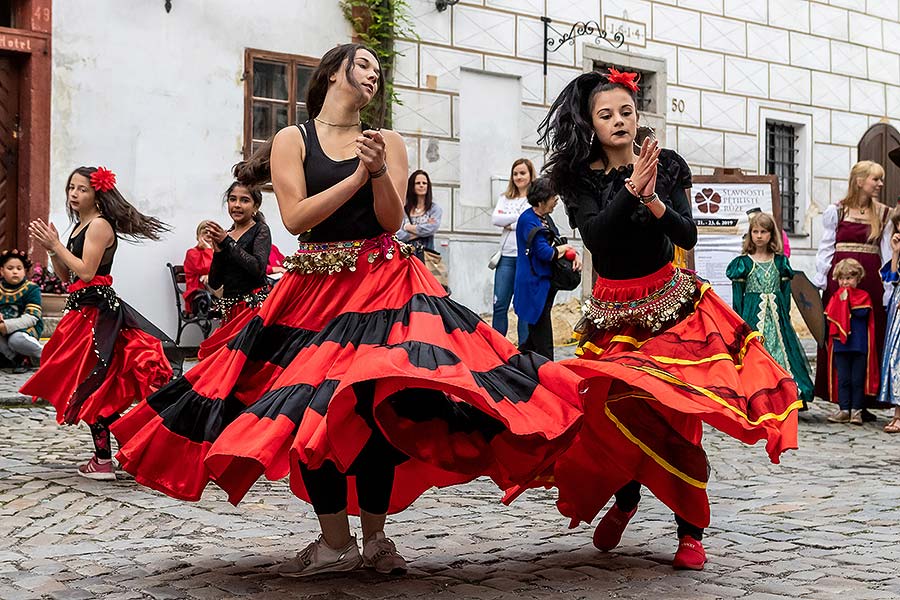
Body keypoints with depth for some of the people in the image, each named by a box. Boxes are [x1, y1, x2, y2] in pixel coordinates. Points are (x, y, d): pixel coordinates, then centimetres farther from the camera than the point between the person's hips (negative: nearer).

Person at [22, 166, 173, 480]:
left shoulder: (99, 225, -11)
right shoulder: (80, 226, 18)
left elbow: (86, 271, -20)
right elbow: (66, 277, 17)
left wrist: (56, 245, -14)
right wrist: (51, 248, 4)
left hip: (96, 311, -9)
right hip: (82, 310, 9)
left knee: (91, 386, -7)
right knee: (97, 389, 11)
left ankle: (103, 460, -3)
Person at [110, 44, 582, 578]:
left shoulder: (387, 142, 11)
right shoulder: (292, 140, 6)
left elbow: (393, 220, 1)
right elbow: (296, 218, -6)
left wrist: (378, 172, -15)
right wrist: (357, 177, -10)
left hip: (383, 284, 0)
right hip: (316, 290, 0)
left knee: (379, 407, -9)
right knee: (310, 409, -6)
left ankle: (374, 536, 3)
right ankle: (336, 543, 4)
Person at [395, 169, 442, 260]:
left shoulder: (434, 209, 9)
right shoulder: (404, 210, 13)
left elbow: (432, 228, -9)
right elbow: (398, 235, 1)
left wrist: (408, 227, 0)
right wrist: (421, 231, -6)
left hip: (425, 255, -1)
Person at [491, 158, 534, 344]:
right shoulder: (505, 198, 17)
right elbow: (495, 219, 1)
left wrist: (510, 224, -6)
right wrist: (520, 217, -6)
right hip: (507, 256, 4)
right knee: (500, 304, 2)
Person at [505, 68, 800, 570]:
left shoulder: (667, 165, 0)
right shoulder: (580, 178, 0)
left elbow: (688, 235, -6)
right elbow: (595, 236, -15)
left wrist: (653, 199, -22)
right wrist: (631, 190, -25)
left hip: (671, 304, -1)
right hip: (614, 312, 1)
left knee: (677, 413, -8)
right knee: (616, 408, -7)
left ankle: (691, 532, -3)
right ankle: (625, 498, 23)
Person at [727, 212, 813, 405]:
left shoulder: (780, 261, 8)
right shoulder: (743, 262, 1)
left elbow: (786, 291, 10)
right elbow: (738, 294, 0)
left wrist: (785, 316, 2)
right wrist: (739, 321, -5)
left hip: (776, 314, 2)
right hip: (752, 314, -2)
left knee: (780, 350, -2)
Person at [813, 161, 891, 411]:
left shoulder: (884, 214, 10)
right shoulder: (836, 211, 4)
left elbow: (887, 253, 7)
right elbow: (826, 249, 4)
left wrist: (889, 290, 0)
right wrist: (818, 284, -3)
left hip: (871, 282, 2)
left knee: (870, 339, 0)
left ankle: (863, 401, 7)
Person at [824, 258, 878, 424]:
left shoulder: (864, 296, 2)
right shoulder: (836, 297, 13)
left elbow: (862, 312, -16)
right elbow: (829, 317, 5)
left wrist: (848, 299, -13)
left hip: (859, 345, -3)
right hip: (840, 344, 3)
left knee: (857, 380, 1)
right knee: (842, 379, 4)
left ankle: (856, 410, 6)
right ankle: (844, 410, 8)